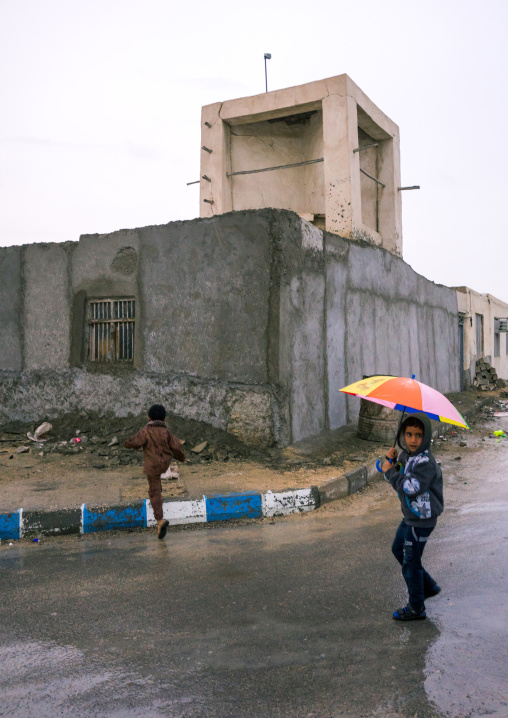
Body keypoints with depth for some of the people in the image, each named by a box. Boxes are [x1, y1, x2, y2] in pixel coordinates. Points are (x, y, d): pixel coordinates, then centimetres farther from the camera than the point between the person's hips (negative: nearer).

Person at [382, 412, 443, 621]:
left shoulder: (425, 462, -25)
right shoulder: (405, 455, 2)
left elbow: (410, 488, -31)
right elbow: (396, 476, 12)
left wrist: (390, 471, -21)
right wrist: (391, 460, -7)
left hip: (422, 520, -10)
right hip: (410, 517, 10)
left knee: (410, 562, 2)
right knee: (398, 550, 24)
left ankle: (416, 608, 20)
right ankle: (428, 586, 39)